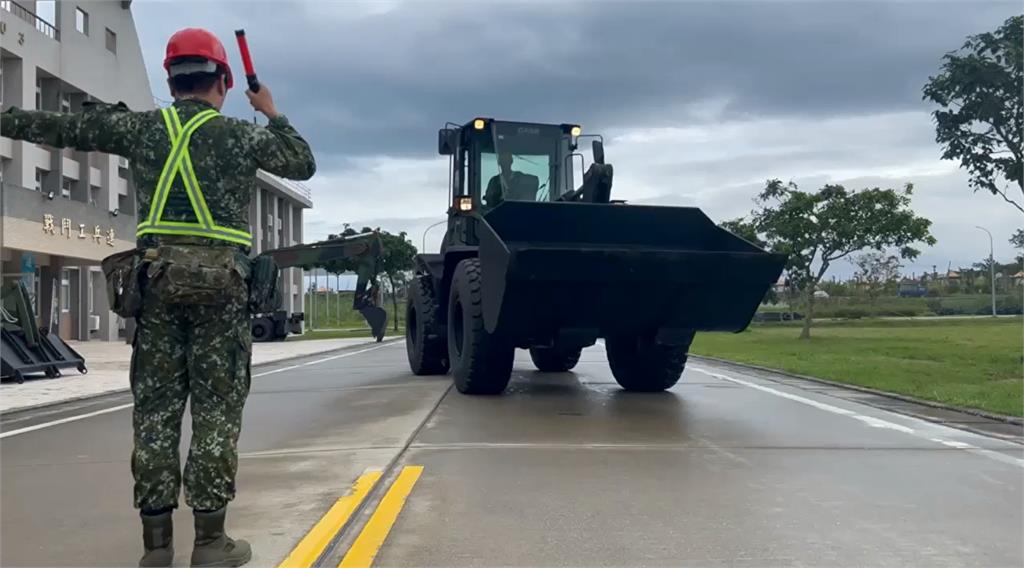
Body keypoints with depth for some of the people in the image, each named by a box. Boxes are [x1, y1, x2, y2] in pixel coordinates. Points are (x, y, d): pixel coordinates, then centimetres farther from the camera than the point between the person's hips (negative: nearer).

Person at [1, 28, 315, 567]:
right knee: (217, 408, 1)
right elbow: (303, 163, 14)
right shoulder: (241, 134, 3)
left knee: (155, 406, 6)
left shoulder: (141, 126, 9)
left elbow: (64, 127, 15)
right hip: (221, 280, -2)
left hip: (159, 276, 3)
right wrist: (272, 114, 26)